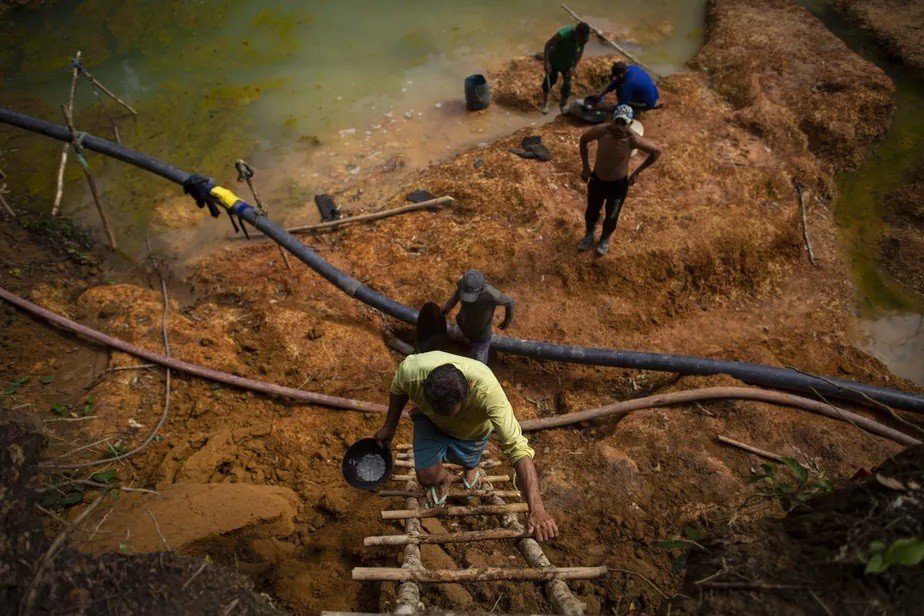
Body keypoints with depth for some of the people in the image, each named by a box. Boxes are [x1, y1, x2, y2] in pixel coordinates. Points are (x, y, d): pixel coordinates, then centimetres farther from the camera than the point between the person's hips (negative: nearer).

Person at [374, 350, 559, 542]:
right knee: (427, 477, -11)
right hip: (430, 421, 1)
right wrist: (390, 426, 3)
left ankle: (470, 468, 59)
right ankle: (445, 479, 26)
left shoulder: (488, 390, -47)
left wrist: (537, 509, -52)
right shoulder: (410, 369, -41)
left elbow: (518, 448, -46)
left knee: (468, 463, 20)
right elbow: (398, 390, -13)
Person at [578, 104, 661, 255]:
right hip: (597, 180, 2)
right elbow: (583, 140, -4)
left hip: (618, 184, -2)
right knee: (591, 212, 23)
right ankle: (589, 236, 54)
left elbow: (656, 151, -11)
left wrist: (637, 172, -6)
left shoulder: (633, 140, -29)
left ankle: (605, 239, 52)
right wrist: (585, 167, -2)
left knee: (611, 216, 20)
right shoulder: (601, 131, -26)